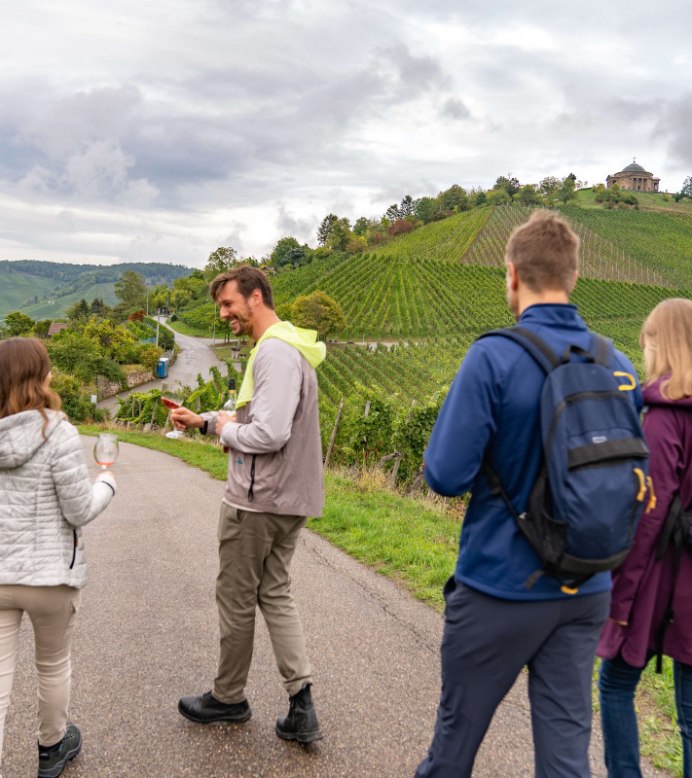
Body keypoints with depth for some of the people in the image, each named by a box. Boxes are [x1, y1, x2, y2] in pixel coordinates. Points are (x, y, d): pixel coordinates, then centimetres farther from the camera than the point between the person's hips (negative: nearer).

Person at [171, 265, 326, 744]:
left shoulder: (275, 352, -20)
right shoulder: (290, 348, 13)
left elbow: (268, 434, -28)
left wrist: (227, 431, -9)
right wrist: (204, 421, 9)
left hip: (256, 501, -10)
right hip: (289, 499, 10)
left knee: (237, 598, 9)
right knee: (276, 594, 16)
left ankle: (229, 698, 29)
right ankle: (302, 702, 13)